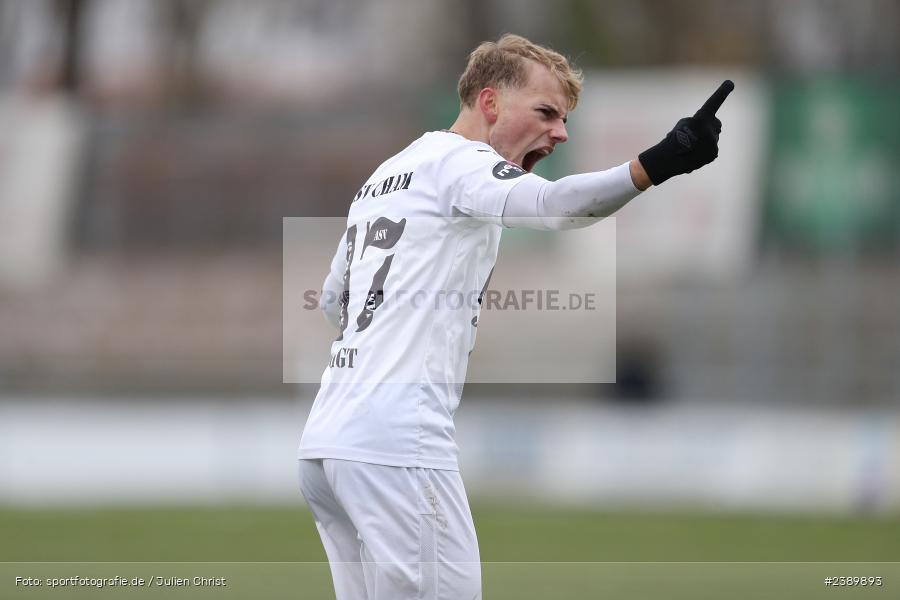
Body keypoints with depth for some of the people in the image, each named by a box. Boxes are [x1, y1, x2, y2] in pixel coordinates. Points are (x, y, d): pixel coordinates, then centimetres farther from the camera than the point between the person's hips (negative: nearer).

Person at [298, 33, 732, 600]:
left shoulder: (386, 174, 23)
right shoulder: (459, 161, -5)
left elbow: (333, 298, 35)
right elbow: (550, 203, -27)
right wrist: (657, 164, -38)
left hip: (326, 439, 9)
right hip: (395, 445, -9)